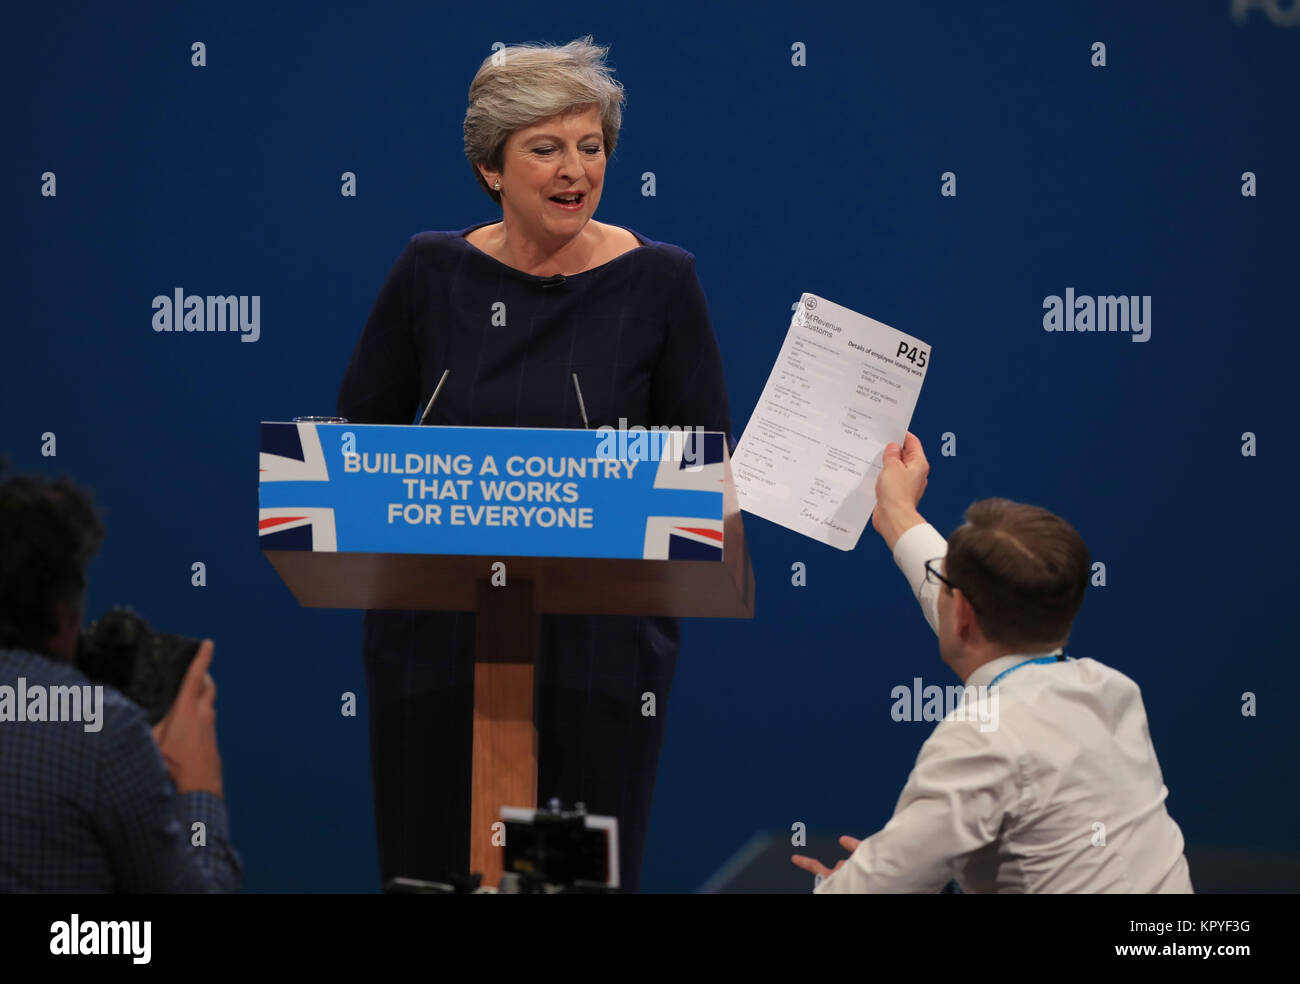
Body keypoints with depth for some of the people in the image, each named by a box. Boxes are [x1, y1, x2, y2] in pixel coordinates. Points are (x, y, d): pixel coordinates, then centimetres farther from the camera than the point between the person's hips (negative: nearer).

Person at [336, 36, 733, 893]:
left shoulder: (658, 281, -1)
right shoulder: (433, 273, 2)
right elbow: (355, 435, 9)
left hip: (598, 632, -1)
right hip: (439, 626, 1)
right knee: (430, 866, 4)